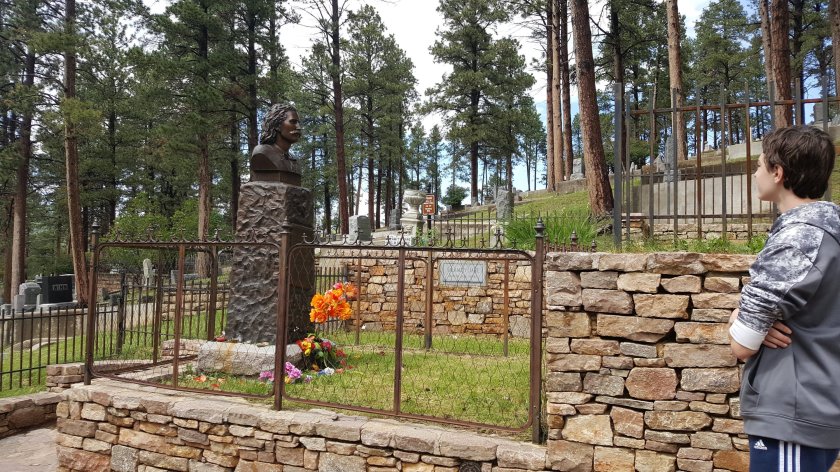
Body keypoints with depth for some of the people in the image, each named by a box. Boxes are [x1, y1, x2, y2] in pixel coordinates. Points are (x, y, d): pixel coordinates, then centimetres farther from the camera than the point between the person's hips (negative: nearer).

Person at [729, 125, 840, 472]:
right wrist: (745, 317, -10)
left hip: (792, 418, -9)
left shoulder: (797, 238, -23)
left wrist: (747, 324, -1)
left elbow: (741, 345, -21)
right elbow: (762, 302, 11)